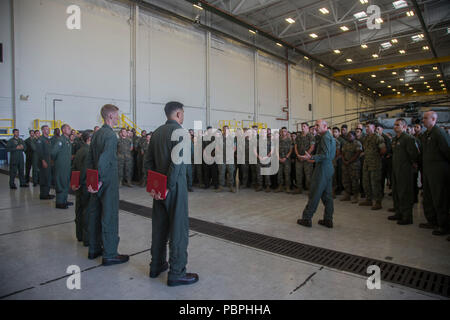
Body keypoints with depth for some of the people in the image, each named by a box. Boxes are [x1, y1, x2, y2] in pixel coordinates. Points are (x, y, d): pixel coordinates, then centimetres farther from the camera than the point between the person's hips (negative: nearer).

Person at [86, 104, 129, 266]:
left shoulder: (96, 134, 11)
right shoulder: (111, 135, -17)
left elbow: (89, 159, 13)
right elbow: (104, 161, -24)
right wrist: (100, 181, -17)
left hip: (97, 182, 9)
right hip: (108, 182, -9)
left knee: (95, 215, 16)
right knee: (109, 217, -1)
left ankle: (94, 249, 30)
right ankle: (109, 255, 8)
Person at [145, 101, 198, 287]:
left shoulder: (157, 132, 11)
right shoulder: (178, 131, -12)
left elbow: (149, 160, 11)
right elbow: (176, 162, -21)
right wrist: (168, 186, -16)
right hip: (175, 186, -8)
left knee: (159, 226, 15)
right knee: (179, 228, 0)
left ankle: (156, 265, 28)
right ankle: (176, 273, 7)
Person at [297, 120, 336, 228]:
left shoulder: (325, 137, -13)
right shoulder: (331, 137, 18)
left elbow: (325, 155, -22)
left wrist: (311, 157, -25)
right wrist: (313, 157, 20)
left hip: (323, 168, -10)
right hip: (329, 167, 10)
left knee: (314, 194, -4)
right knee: (327, 194, 12)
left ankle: (307, 218, 3)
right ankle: (328, 220, 17)